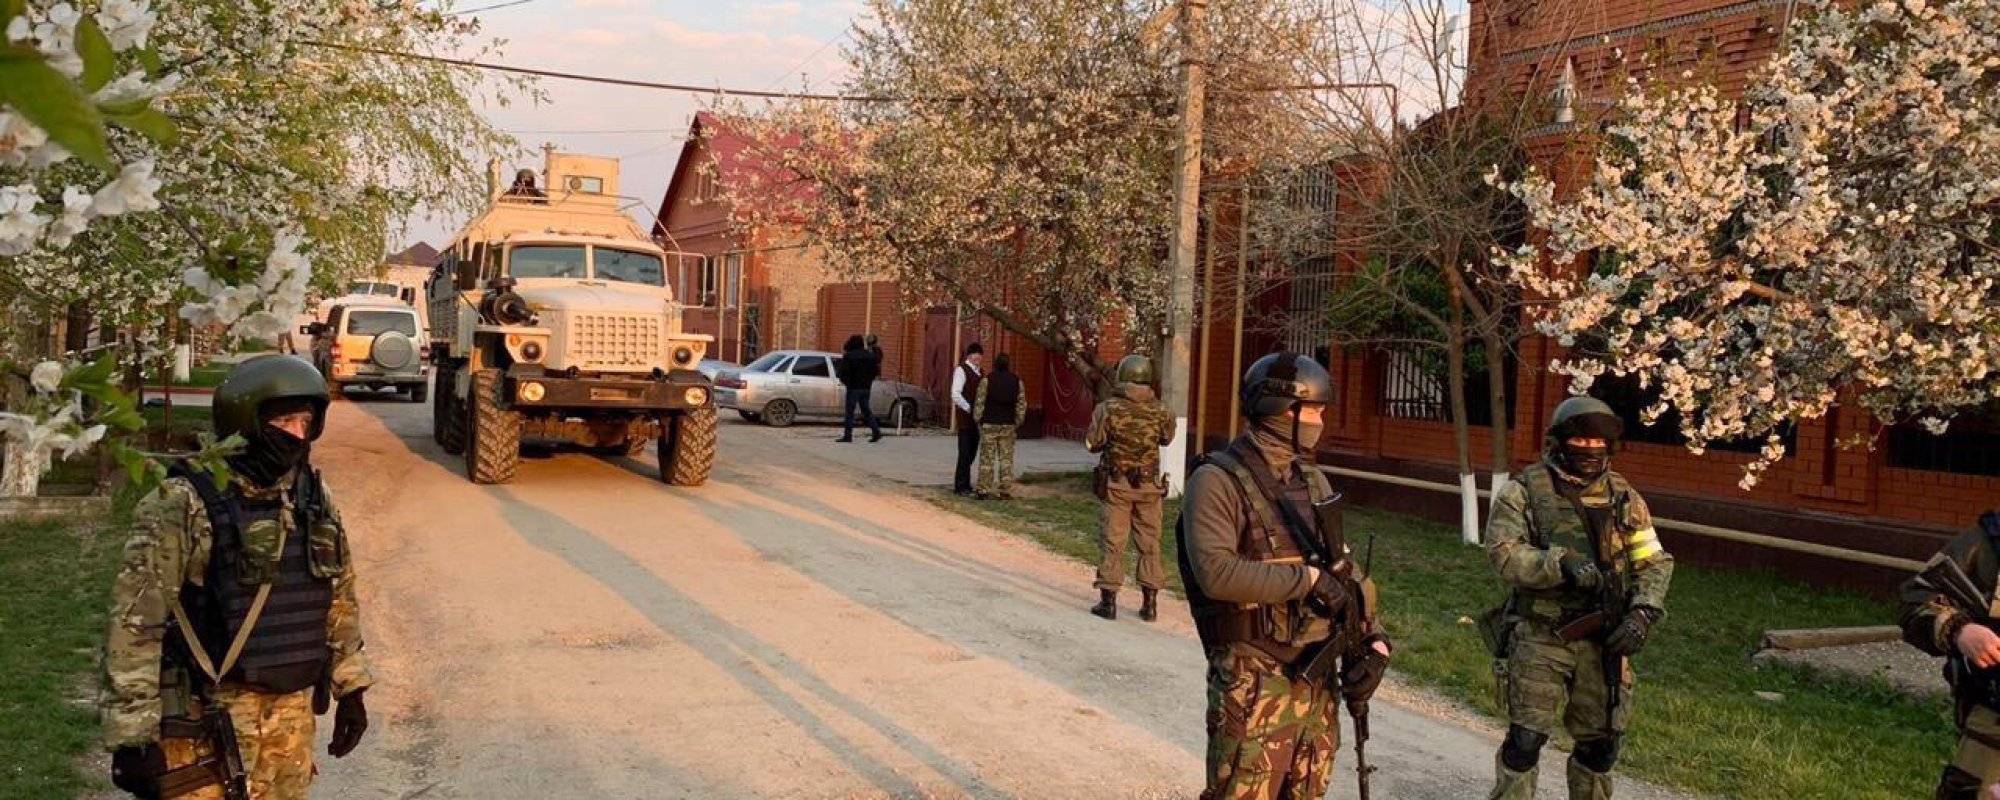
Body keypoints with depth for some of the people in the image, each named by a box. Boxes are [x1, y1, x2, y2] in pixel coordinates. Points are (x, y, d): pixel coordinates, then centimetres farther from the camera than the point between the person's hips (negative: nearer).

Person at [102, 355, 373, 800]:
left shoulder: (316, 499, 6)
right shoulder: (183, 505, -13)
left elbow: (340, 599, 16)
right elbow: (135, 622, -15)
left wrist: (350, 688, 16)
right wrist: (132, 737, -16)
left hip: (294, 713, 6)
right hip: (207, 720, -6)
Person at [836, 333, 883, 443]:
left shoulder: (848, 356, -10)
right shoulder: (869, 355, 9)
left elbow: (844, 372, -13)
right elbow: (875, 371, 11)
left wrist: (844, 381, 5)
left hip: (853, 387, -6)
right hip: (866, 388, 6)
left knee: (849, 411, -2)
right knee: (866, 410, 14)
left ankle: (847, 435, -5)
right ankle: (876, 432, 7)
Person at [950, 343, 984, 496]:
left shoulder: (980, 372, 15)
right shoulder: (961, 370, -9)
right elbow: (956, 394, -17)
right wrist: (971, 410, -17)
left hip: (976, 419, 8)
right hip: (965, 418, -7)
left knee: (972, 452, 11)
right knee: (965, 452, -4)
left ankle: (963, 483, 21)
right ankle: (961, 486, 4)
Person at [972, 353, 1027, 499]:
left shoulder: (987, 380, -7)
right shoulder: (1017, 381, 1)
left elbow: (979, 402, -8)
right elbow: (1022, 404, 0)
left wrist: (977, 421, 3)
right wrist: (1018, 424, 8)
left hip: (989, 425, -2)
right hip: (1008, 425, 2)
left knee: (987, 458, 2)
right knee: (1006, 459, 6)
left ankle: (983, 490, 2)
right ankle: (1005, 491, 4)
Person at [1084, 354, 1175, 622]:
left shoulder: (1108, 409, -11)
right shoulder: (1160, 410, -5)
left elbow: (1091, 443, -5)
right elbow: (1167, 439, 11)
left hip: (1116, 485, -2)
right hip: (1149, 486, 2)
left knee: (1112, 541, 5)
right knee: (1149, 542, 11)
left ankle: (1108, 599, 7)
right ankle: (1150, 602, 15)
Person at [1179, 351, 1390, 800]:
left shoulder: (1312, 481, 11)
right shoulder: (1217, 481, -12)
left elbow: (1343, 566, 15)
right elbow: (1217, 572, -25)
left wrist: (1373, 638, 1)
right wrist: (1308, 578, -19)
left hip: (1318, 674, 7)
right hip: (1254, 679, -7)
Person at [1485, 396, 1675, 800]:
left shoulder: (1624, 498, 7)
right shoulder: (1524, 492, -5)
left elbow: (1654, 563, 7)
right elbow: (1504, 553, -16)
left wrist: (1643, 613, -9)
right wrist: (1561, 564, -30)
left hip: (1603, 640, 4)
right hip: (1540, 638, -4)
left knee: (1600, 744, 13)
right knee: (1525, 740, -5)